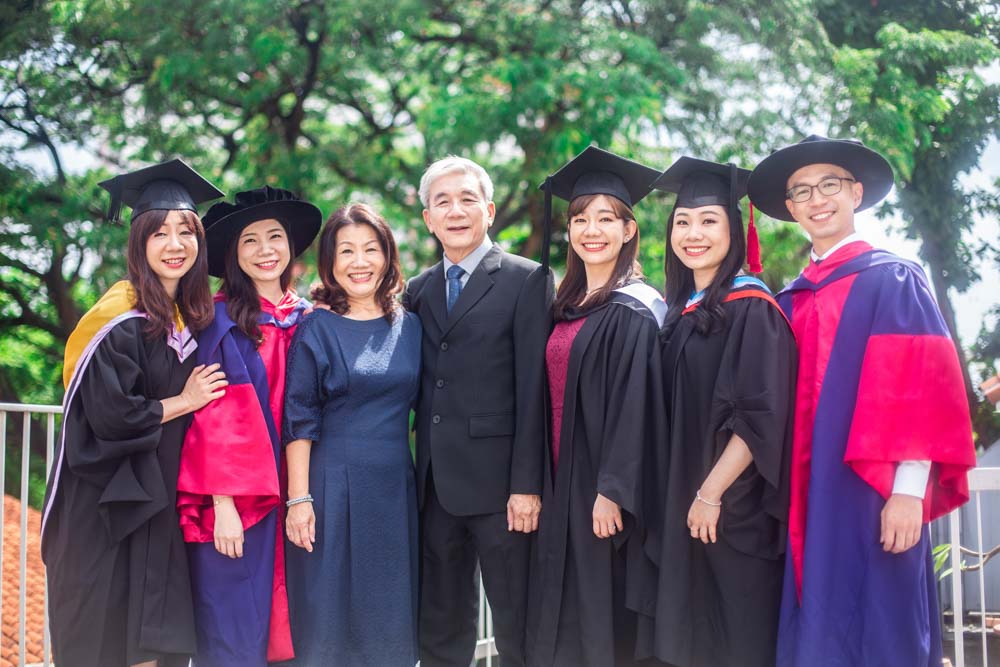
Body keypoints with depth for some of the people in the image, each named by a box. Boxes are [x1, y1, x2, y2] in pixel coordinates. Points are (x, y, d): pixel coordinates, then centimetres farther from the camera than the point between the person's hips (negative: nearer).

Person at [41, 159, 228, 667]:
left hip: (159, 494, 7)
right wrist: (185, 402, -10)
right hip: (106, 500, -6)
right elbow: (110, 416, -21)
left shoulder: (189, 316, 7)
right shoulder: (120, 320, -15)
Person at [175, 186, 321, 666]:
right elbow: (213, 415, -11)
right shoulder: (223, 320, -5)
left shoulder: (307, 317, 10)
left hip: (286, 495, 5)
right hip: (235, 499, -5)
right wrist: (223, 504, -18)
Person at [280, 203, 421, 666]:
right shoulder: (316, 329, -3)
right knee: (330, 616, 2)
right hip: (333, 486, -4)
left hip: (395, 488, 4)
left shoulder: (408, 327, 8)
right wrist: (299, 499, -12)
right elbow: (298, 420, -6)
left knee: (389, 618, 8)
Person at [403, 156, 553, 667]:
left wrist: (526, 485, -14)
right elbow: (419, 383, 11)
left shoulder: (527, 280, -4)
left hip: (498, 480, -5)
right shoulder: (418, 290, 13)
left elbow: (533, 389, -9)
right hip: (438, 484, 5)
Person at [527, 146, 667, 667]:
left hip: (602, 488, -7)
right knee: (559, 620, 11)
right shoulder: (566, 308, 13)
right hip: (560, 486, 8)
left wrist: (613, 492, -21)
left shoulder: (635, 310, -9)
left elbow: (635, 407, -16)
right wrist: (546, 484, 12)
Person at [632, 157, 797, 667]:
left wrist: (712, 493, -20)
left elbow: (762, 415, -17)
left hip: (734, 508, -7)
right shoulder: (681, 312, 12)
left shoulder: (751, 308, -10)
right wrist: (682, 497, 8)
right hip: (681, 507, 7)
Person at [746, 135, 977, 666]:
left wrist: (907, 491, -18)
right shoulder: (790, 302, 16)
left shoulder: (892, 279, 0)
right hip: (807, 505, 6)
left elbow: (921, 388, -9)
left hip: (869, 498, -5)